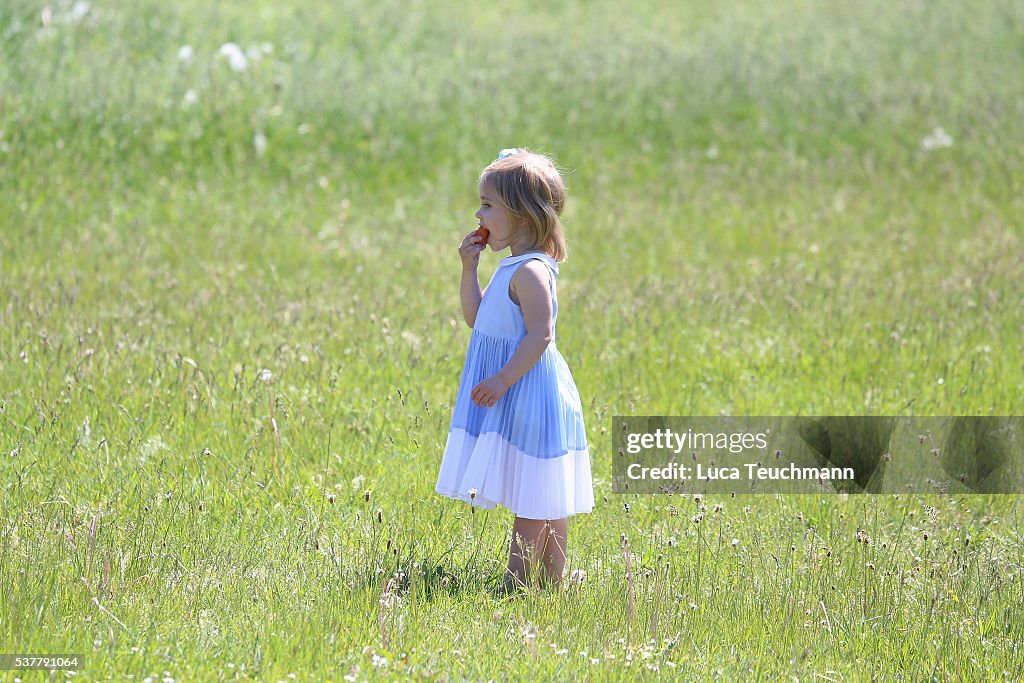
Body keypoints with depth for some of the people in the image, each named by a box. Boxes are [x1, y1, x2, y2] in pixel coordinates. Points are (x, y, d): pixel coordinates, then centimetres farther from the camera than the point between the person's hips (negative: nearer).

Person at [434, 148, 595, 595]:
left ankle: (546, 588, -2)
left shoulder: (530, 272, -18)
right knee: (524, 501, 16)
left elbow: (540, 334, -24)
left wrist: (503, 380, -26)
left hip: (530, 390, -11)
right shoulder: (512, 268, 14)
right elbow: (476, 318, 20)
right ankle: (517, 581, 22)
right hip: (514, 398, 11)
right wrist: (470, 268, 11)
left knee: (539, 503, -5)